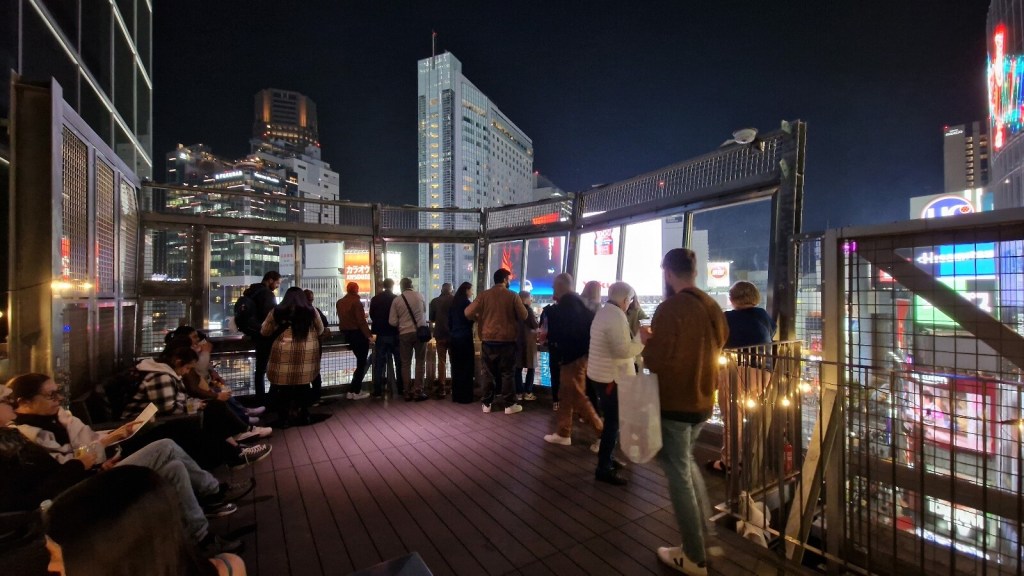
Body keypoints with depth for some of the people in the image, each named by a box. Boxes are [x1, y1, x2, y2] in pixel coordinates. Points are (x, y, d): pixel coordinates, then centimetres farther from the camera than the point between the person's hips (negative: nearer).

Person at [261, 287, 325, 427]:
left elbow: (264, 332, 13)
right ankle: (303, 416, 22)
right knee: (303, 384, 13)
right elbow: (320, 330, 16)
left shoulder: (277, 312, 3)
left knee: (284, 385, 8)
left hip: (284, 352, -1)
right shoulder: (311, 311, 4)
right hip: (306, 353, 1)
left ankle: (284, 419, 15)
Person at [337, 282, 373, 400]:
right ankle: (355, 391, 4)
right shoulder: (356, 302, -15)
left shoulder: (340, 302, 8)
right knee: (361, 363, 3)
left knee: (360, 361, 18)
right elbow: (361, 321, -20)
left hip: (346, 333, 8)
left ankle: (354, 389, 20)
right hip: (358, 334, -8)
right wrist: (369, 335, -19)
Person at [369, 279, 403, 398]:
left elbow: (372, 316, 9)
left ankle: (378, 391, 5)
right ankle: (400, 389, 11)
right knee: (398, 362, 8)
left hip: (380, 335, 2)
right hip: (394, 334, -1)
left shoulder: (375, 299, -1)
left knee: (379, 364, 5)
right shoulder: (397, 299, -8)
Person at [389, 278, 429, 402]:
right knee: (420, 362, 7)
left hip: (404, 334, 1)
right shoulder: (419, 296, 0)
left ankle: (408, 392, 13)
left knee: (406, 363, 11)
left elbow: (392, 321, -2)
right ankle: (418, 391, 5)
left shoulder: (396, 300, -1)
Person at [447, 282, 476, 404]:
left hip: (455, 337, 7)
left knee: (456, 366, 11)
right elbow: (469, 319, -13)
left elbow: (449, 320, 13)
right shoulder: (466, 302, -11)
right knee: (466, 366, 0)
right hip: (464, 337, -7)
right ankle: (465, 396, 3)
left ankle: (456, 395, 17)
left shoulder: (454, 302, 10)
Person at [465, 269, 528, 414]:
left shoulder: (484, 295, -2)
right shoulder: (512, 295, -6)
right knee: (507, 373, 7)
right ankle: (509, 405, 12)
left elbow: (468, 313, -7)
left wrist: (479, 319, 12)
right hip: (507, 340, -2)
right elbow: (523, 316, -5)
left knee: (490, 373, 12)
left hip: (488, 339, 2)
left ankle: (486, 404, 17)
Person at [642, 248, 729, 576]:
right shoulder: (713, 307, 3)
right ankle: (705, 528, 36)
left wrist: (647, 340, -4)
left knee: (678, 474, 8)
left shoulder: (671, 307, -20)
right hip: (703, 401, 8)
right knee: (684, 461, 28)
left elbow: (657, 361, -24)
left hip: (675, 404, -7)